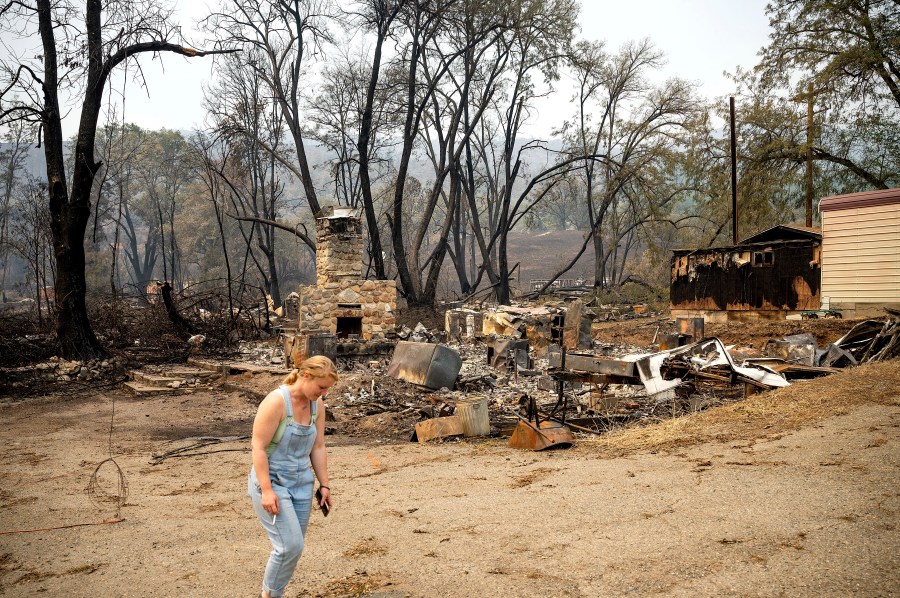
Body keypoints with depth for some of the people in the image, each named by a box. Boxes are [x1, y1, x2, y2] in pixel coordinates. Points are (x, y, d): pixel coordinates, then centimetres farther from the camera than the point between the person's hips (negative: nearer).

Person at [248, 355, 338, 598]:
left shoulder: (317, 404, 1)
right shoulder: (276, 401, -20)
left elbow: (317, 447, 7)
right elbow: (258, 447, -20)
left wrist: (324, 484, 7)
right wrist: (267, 490, -22)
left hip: (301, 483, 7)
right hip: (270, 481, -7)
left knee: (294, 546, 9)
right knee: (289, 545, -11)